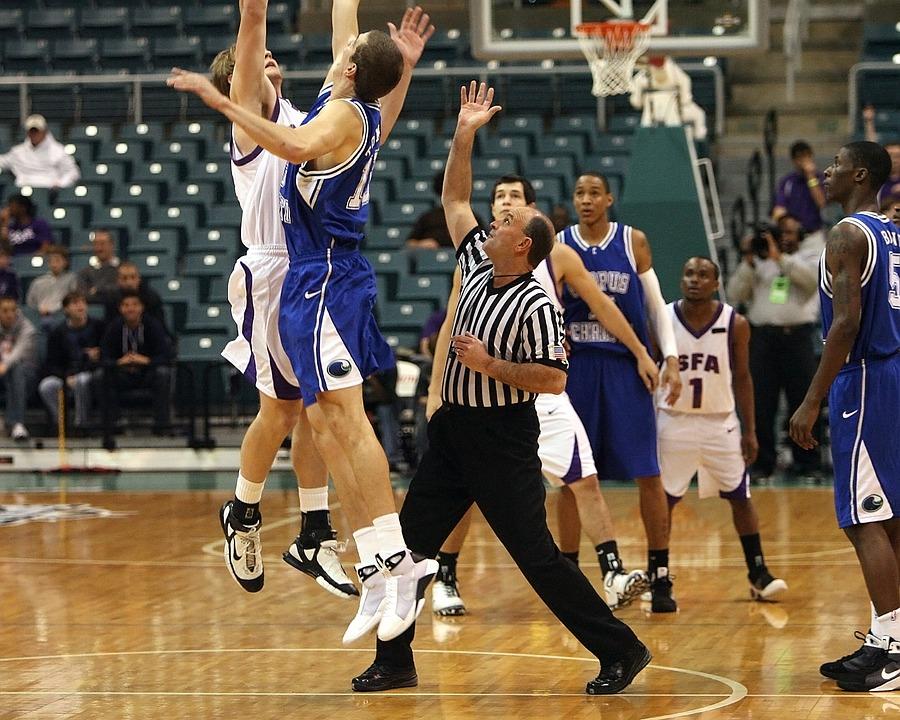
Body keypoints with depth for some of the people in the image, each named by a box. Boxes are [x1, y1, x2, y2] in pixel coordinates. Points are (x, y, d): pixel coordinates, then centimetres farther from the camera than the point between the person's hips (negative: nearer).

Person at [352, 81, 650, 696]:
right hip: (453, 431, 8)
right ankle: (395, 663, 16)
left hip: (503, 441, -8)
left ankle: (621, 651, 1)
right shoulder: (476, 270, 6)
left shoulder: (535, 306, -16)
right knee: (409, 544, 7)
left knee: (537, 556, -7)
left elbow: (555, 379, -21)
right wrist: (465, 135, 8)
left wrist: (489, 365, -21)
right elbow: (455, 201, 14)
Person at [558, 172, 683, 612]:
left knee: (647, 473, -4)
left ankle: (659, 577, 2)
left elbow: (655, 304, 7)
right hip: (575, 366, 1)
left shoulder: (633, 242, 2)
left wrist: (670, 358, -2)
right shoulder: (558, 246, 2)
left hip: (627, 366, -1)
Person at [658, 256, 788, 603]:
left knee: (740, 497, 3)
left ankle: (759, 574, 12)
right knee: (662, 500, 2)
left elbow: (741, 378, 3)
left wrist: (750, 431, 2)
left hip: (721, 421, 1)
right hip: (673, 421, 0)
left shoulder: (735, 324, -6)